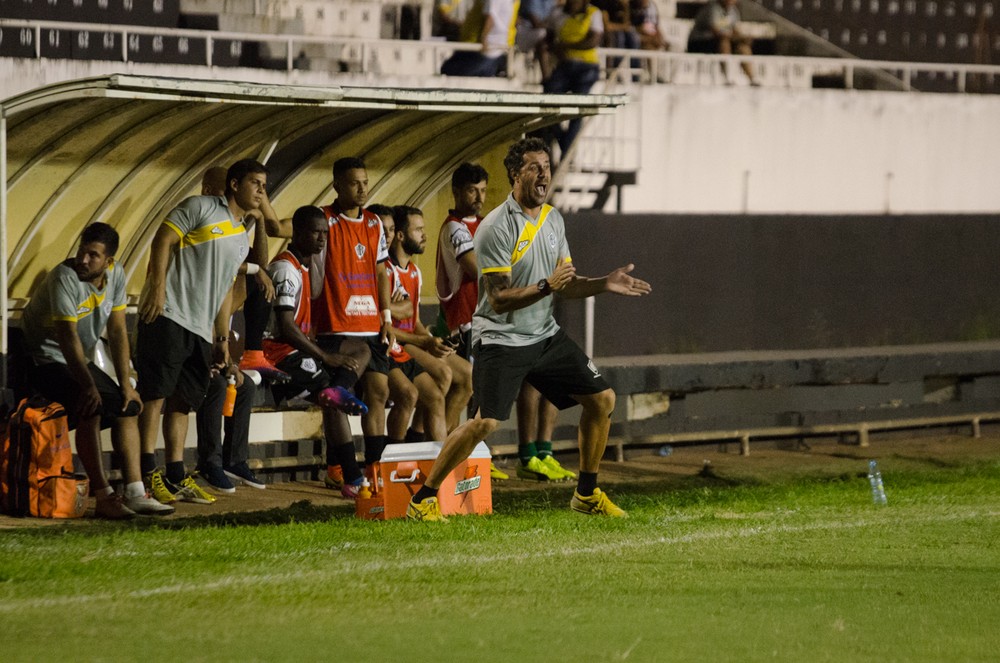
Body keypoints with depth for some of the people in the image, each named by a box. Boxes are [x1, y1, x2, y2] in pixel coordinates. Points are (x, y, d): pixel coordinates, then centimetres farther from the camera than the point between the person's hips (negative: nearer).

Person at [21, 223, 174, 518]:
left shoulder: (115, 274, -2)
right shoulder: (65, 278, -25)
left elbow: (117, 331, 2)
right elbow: (68, 336, -31)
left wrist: (125, 383, -4)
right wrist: (87, 386, -39)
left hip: (81, 361, 9)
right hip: (46, 361, -9)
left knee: (128, 407, 1)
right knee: (92, 407, -29)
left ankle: (135, 493, -2)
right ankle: (104, 498, -32)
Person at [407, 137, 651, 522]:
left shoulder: (553, 219, 8)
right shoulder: (496, 228, -17)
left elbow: (566, 285, 15)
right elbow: (499, 300, -20)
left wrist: (604, 285, -2)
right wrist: (547, 286, -31)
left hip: (545, 336, 8)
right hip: (500, 340, -8)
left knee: (602, 400, 4)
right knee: (486, 422, -20)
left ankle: (587, 494, 18)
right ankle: (423, 500, -6)